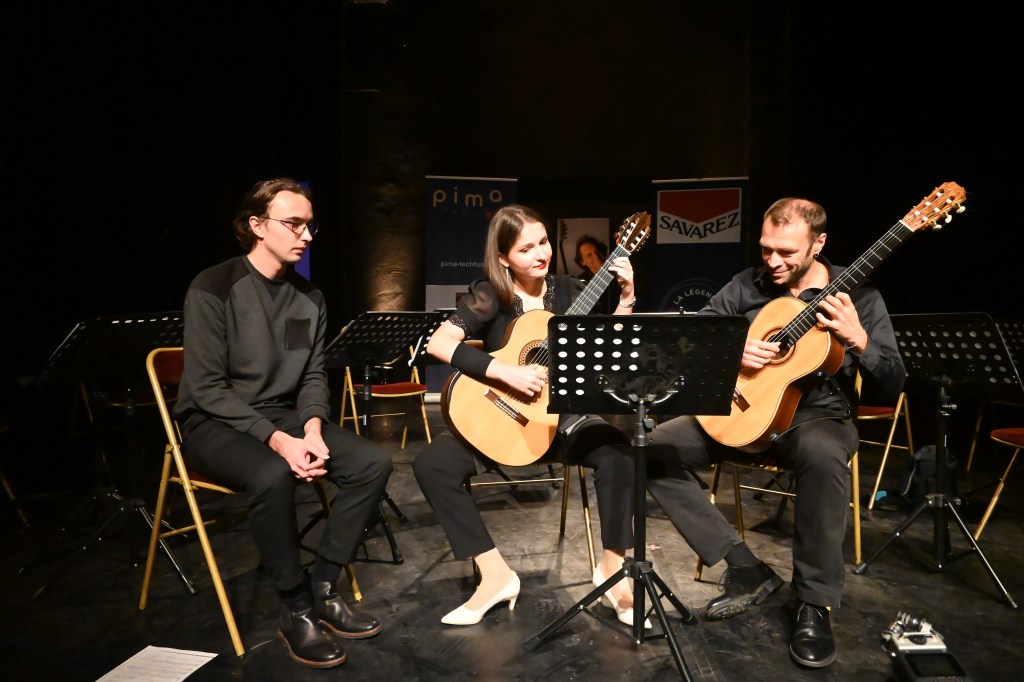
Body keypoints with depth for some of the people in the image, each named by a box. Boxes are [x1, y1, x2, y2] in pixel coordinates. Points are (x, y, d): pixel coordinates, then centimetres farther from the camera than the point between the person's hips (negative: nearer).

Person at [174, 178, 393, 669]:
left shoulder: (309, 297, 6)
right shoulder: (214, 288, -13)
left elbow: (313, 376, 5)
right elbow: (208, 388, -18)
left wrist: (312, 429, -15)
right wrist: (278, 441, -26)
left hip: (285, 417, 6)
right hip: (215, 423, -6)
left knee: (373, 462, -14)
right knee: (273, 475, -37)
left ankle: (322, 589, -2)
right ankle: (296, 609, -14)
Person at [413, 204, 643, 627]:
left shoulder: (570, 292, 3)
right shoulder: (489, 296, -6)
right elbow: (437, 344, -21)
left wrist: (626, 298, -15)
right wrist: (506, 372, -27)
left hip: (560, 415, 1)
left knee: (616, 451, -29)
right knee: (431, 463, -23)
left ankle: (611, 571, -9)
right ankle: (495, 574, -11)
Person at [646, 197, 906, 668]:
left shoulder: (858, 295, -2)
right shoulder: (747, 285, 4)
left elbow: (891, 389, -5)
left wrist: (858, 339, -23)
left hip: (818, 415, -3)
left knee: (824, 455, -41)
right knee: (654, 449, -17)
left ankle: (815, 603, -18)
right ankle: (746, 569, -9)